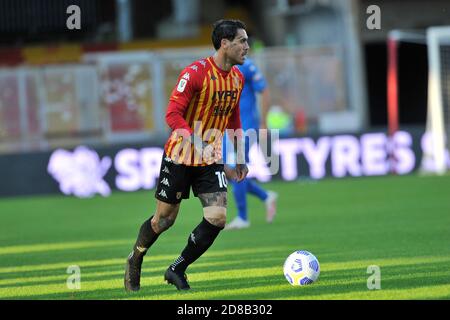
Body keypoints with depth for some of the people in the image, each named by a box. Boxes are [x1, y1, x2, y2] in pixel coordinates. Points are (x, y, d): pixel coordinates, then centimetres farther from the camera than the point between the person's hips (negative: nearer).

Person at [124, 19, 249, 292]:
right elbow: (173, 114, -23)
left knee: (218, 218, -11)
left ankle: (178, 270, 6)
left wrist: (240, 156, 18)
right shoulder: (196, 73, -19)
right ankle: (135, 261, 34)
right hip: (180, 156, -5)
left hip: (211, 160, 5)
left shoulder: (237, 77, 4)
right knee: (165, 218, 6)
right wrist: (199, 143, -34)